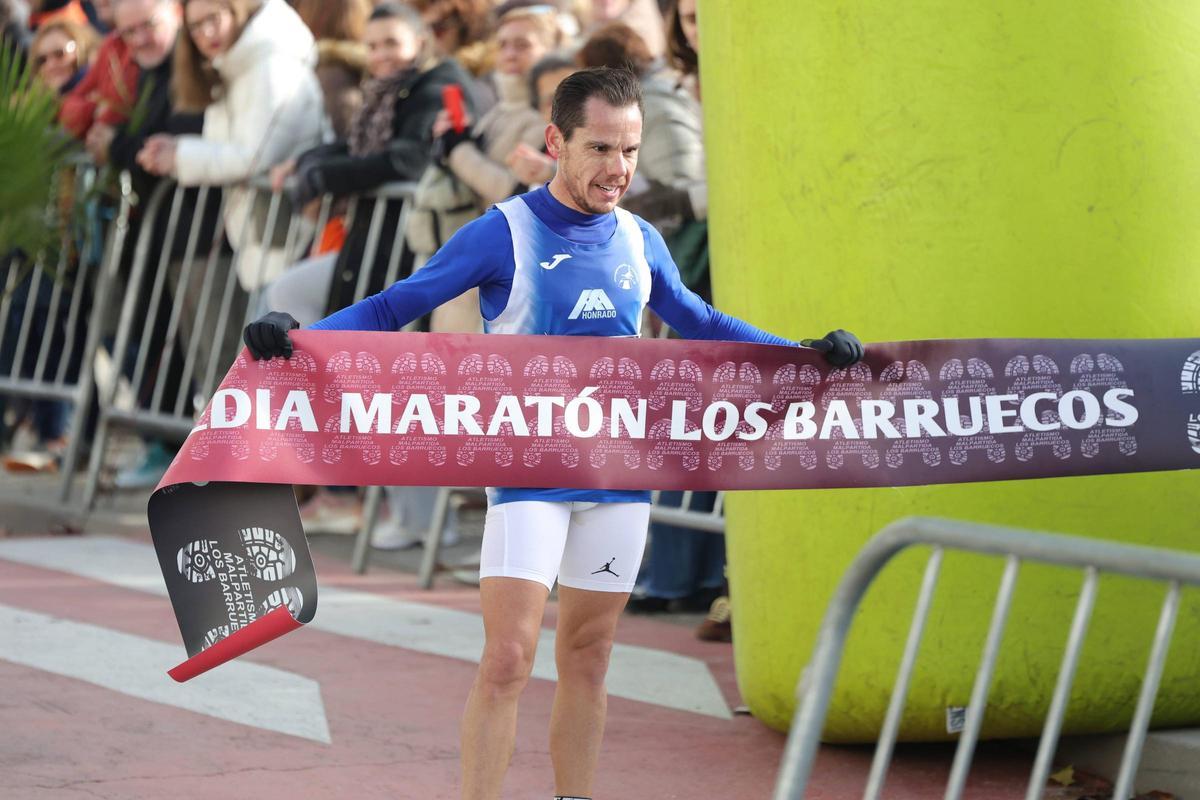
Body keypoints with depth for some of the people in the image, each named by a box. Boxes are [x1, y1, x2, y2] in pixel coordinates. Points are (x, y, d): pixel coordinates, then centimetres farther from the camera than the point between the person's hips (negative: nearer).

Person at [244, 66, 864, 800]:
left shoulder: (640, 242, 9)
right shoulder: (504, 234, -6)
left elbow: (700, 324, 25)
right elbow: (391, 308, -6)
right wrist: (299, 337, -22)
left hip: (619, 472, 5)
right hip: (528, 474, -5)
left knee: (587, 660, 11)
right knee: (508, 659, -12)